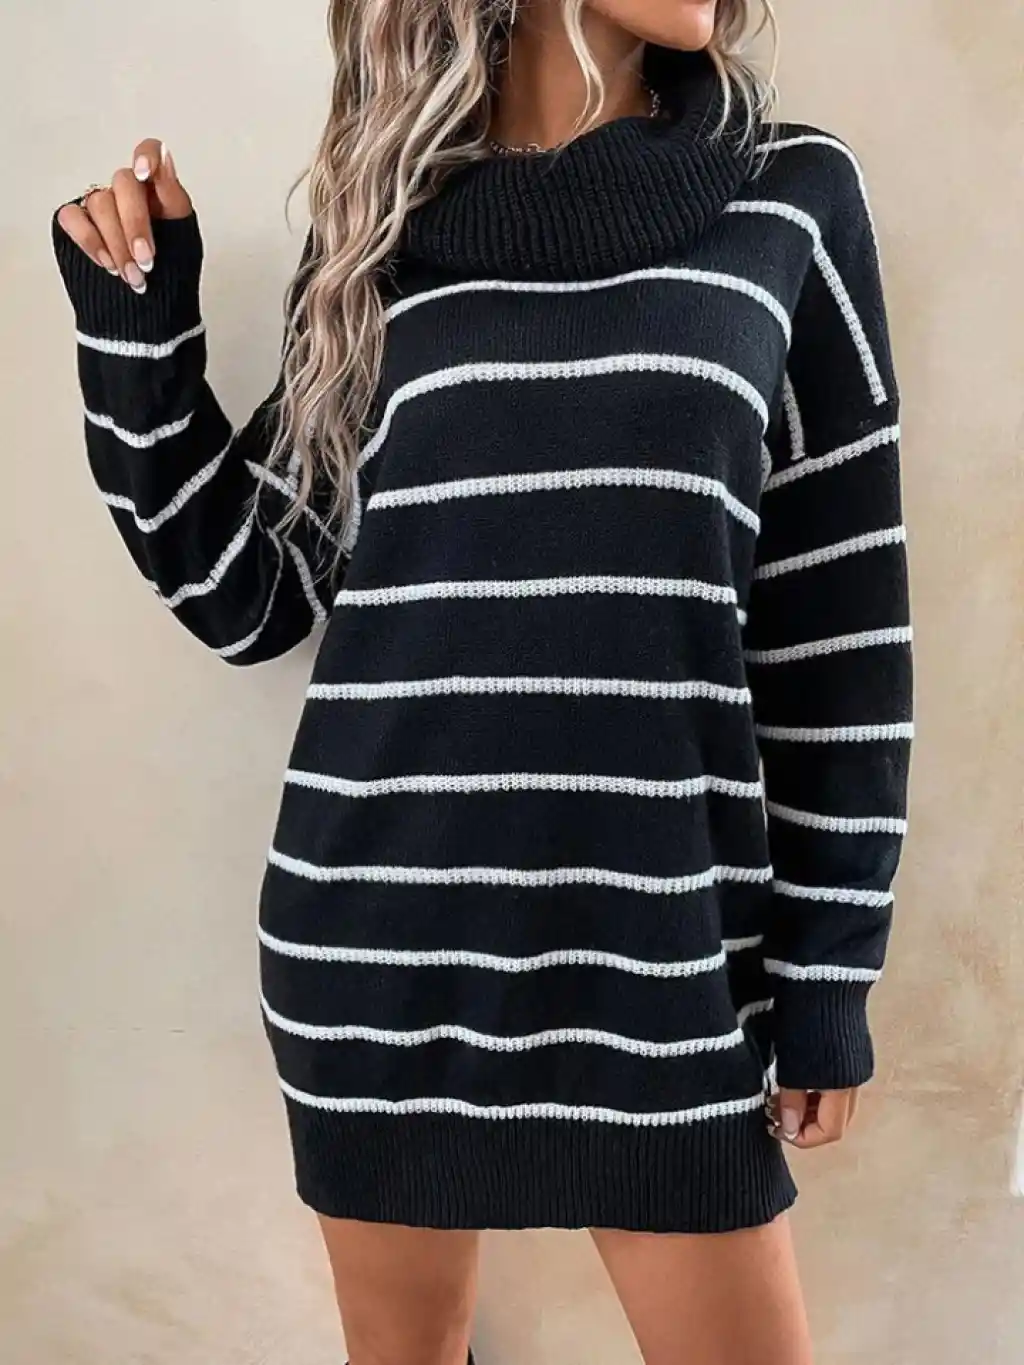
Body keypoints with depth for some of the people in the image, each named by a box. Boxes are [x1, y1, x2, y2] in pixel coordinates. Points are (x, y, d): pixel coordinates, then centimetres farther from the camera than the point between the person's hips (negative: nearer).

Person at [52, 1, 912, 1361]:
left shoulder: (789, 200, 2)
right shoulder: (384, 229, 7)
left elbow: (838, 621, 1)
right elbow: (247, 593, 9)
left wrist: (828, 968, 1)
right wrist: (135, 326, 0)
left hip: (660, 935, -1)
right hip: (378, 926, 2)